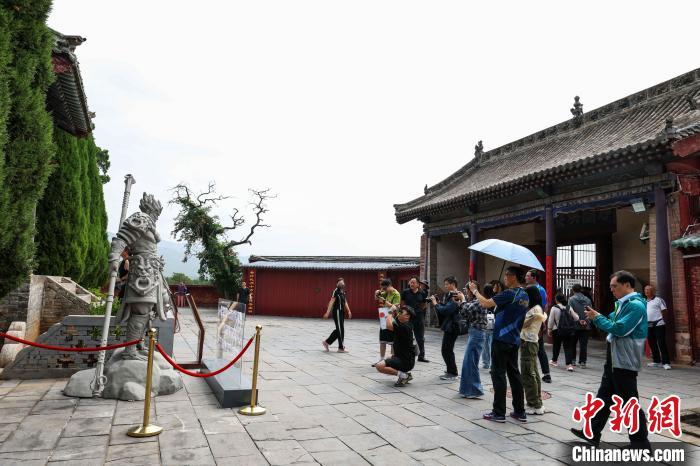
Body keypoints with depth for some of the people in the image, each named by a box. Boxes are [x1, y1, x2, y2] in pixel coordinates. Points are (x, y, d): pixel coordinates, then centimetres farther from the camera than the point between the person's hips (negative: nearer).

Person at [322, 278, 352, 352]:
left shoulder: (343, 292, 13)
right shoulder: (336, 291, -12)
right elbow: (331, 302, -16)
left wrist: (349, 311, 9)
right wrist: (328, 312, -20)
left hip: (342, 312, 9)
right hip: (337, 312, -9)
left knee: (339, 330, 13)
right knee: (340, 330, -3)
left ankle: (327, 342, 24)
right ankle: (341, 348, 6)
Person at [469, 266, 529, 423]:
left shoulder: (509, 293, -18)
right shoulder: (524, 296, 10)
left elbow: (486, 303, -20)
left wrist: (475, 290, -5)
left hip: (501, 339, -8)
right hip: (514, 340, 8)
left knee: (498, 374, -1)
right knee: (514, 373, 13)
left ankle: (499, 413, 3)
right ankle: (520, 411, 18)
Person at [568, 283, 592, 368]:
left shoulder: (571, 299, -7)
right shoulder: (587, 300, 4)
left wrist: (578, 321, -6)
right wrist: (587, 321, 4)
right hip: (586, 326, 2)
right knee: (584, 344, 5)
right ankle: (582, 362, 3)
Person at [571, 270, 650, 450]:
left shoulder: (636, 305, -17)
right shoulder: (622, 303, 13)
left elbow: (619, 329, -23)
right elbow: (611, 322, 18)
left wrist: (597, 317, -14)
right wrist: (595, 317, 4)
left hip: (625, 361, -10)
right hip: (614, 358, 10)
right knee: (604, 396, 15)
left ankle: (640, 442, 13)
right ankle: (592, 433, 24)